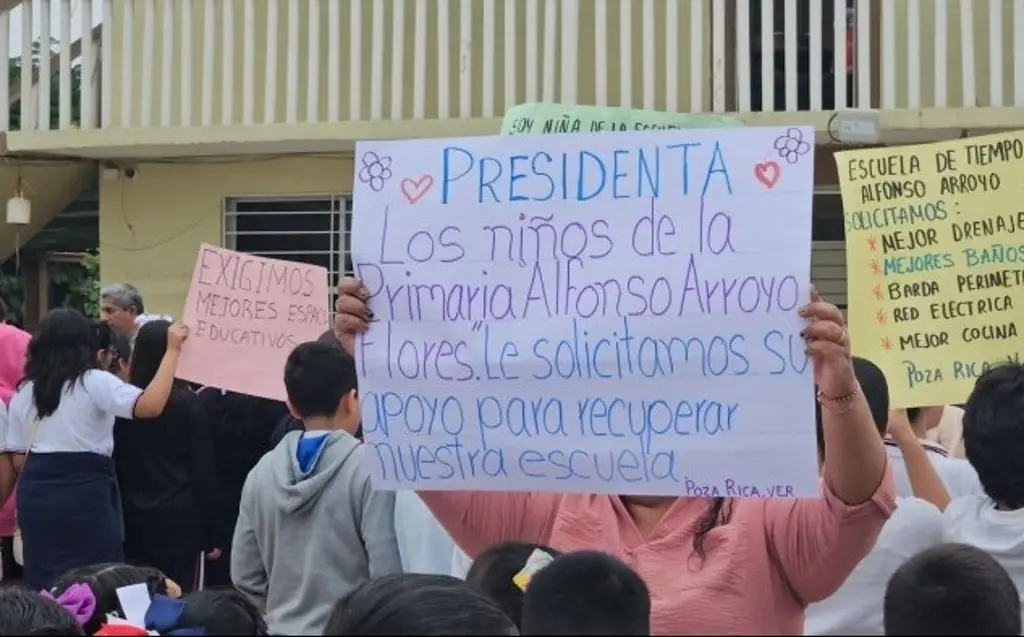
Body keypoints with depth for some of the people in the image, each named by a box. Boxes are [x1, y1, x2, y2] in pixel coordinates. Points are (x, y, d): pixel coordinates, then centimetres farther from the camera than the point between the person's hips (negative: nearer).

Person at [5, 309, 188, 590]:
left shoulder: (25, 392, 10)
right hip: (85, 494, -5)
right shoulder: (95, 382, -7)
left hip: (35, 493, 5)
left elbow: (19, 458, 8)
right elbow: (150, 406, -22)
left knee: (43, 583, 10)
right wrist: (172, 351, -17)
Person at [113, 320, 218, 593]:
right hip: (180, 518, -2)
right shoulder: (188, 404, -6)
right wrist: (209, 532, 2)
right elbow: (203, 470, -4)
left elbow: (114, 464, 4)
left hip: (133, 519, 3)